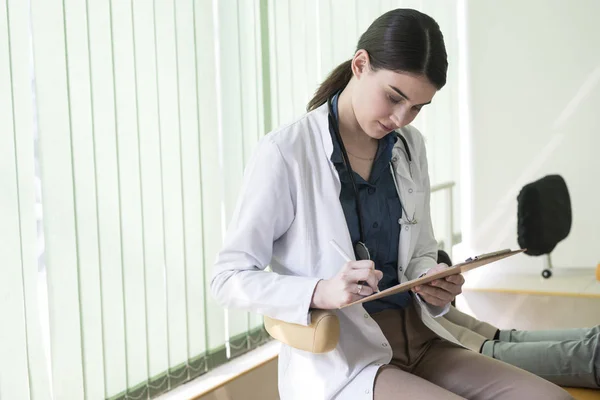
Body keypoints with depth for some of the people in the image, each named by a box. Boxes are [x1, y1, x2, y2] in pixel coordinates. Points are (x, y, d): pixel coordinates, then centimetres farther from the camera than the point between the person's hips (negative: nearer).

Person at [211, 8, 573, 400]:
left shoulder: (410, 146, 8)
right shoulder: (284, 152, -11)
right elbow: (228, 278, -10)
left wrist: (432, 282, -6)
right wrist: (320, 292, -27)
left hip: (418, 338, 7)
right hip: (339, 358, -6)